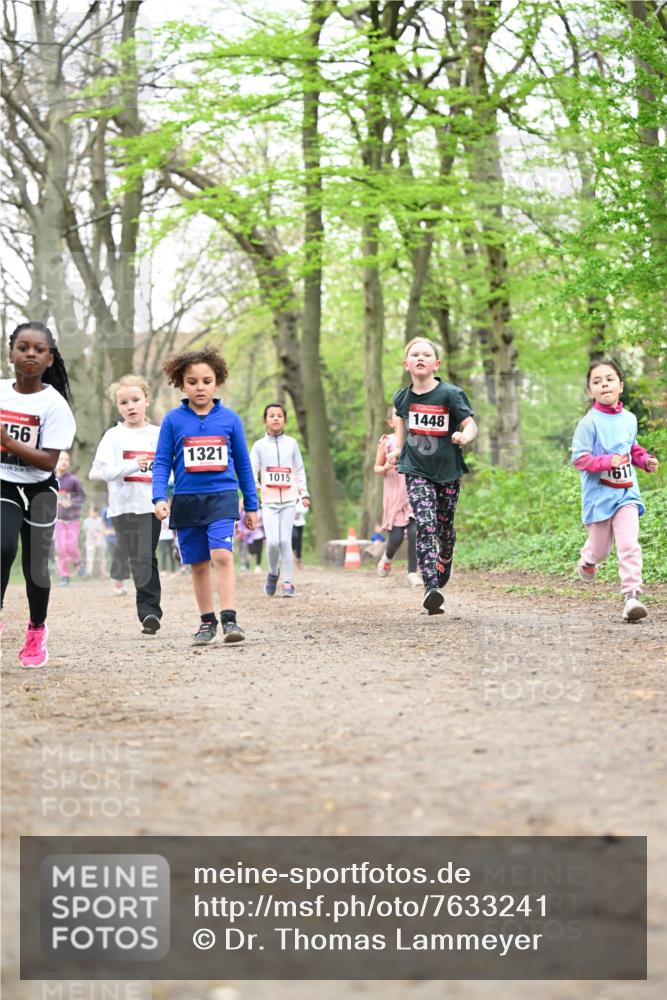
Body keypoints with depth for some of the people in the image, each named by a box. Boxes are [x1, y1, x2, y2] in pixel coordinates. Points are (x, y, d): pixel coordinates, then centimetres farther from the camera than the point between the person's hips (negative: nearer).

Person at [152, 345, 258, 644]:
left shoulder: (229, 418, 2)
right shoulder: (173, 420, 1)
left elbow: (243, 463, 10)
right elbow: (161, 462, 2)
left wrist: (251, 505, 12)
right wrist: (159, 498, -12)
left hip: (222, 496, -1)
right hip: (186, 501, 1)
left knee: (222, 555, -18)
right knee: (198, 564, 10)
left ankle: (229, 619, -18)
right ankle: (207, 621, 21)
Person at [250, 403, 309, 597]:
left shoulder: (291, 443, 8)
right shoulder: (259, 445, 4)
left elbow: (299, 470, 13)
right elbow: (251, 469, -2)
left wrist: (304, 493, 6)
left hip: (289, 500, 1)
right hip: (269, 501, -1)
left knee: (285, 541, -5)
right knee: (273, 541, -11)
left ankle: (288, 582, 2)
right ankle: (273, 573, 15)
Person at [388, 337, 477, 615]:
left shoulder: (450, 394, -11)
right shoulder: (403, 397, 0)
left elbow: (470, 424, -13)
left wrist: (465, 436, -36)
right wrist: (398, 448, 12)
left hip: (447, 471, 0)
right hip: (416, 471, 0)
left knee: (445, 526, 14)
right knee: (425, 525, -16)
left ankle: (445, 561, 50)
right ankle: (431, 589, -25)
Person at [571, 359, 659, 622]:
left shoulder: (629, 419, 5)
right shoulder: (589, 423, -12)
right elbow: (579, 459, -15)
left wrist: (645, 460, 4)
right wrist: (609, 461, -26)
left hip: (626, 492, 3)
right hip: (599, 495, -3)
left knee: (629, 545, -14)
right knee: (600, 550, 10)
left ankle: (631, 596, -17)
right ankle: (588, 560, 47)